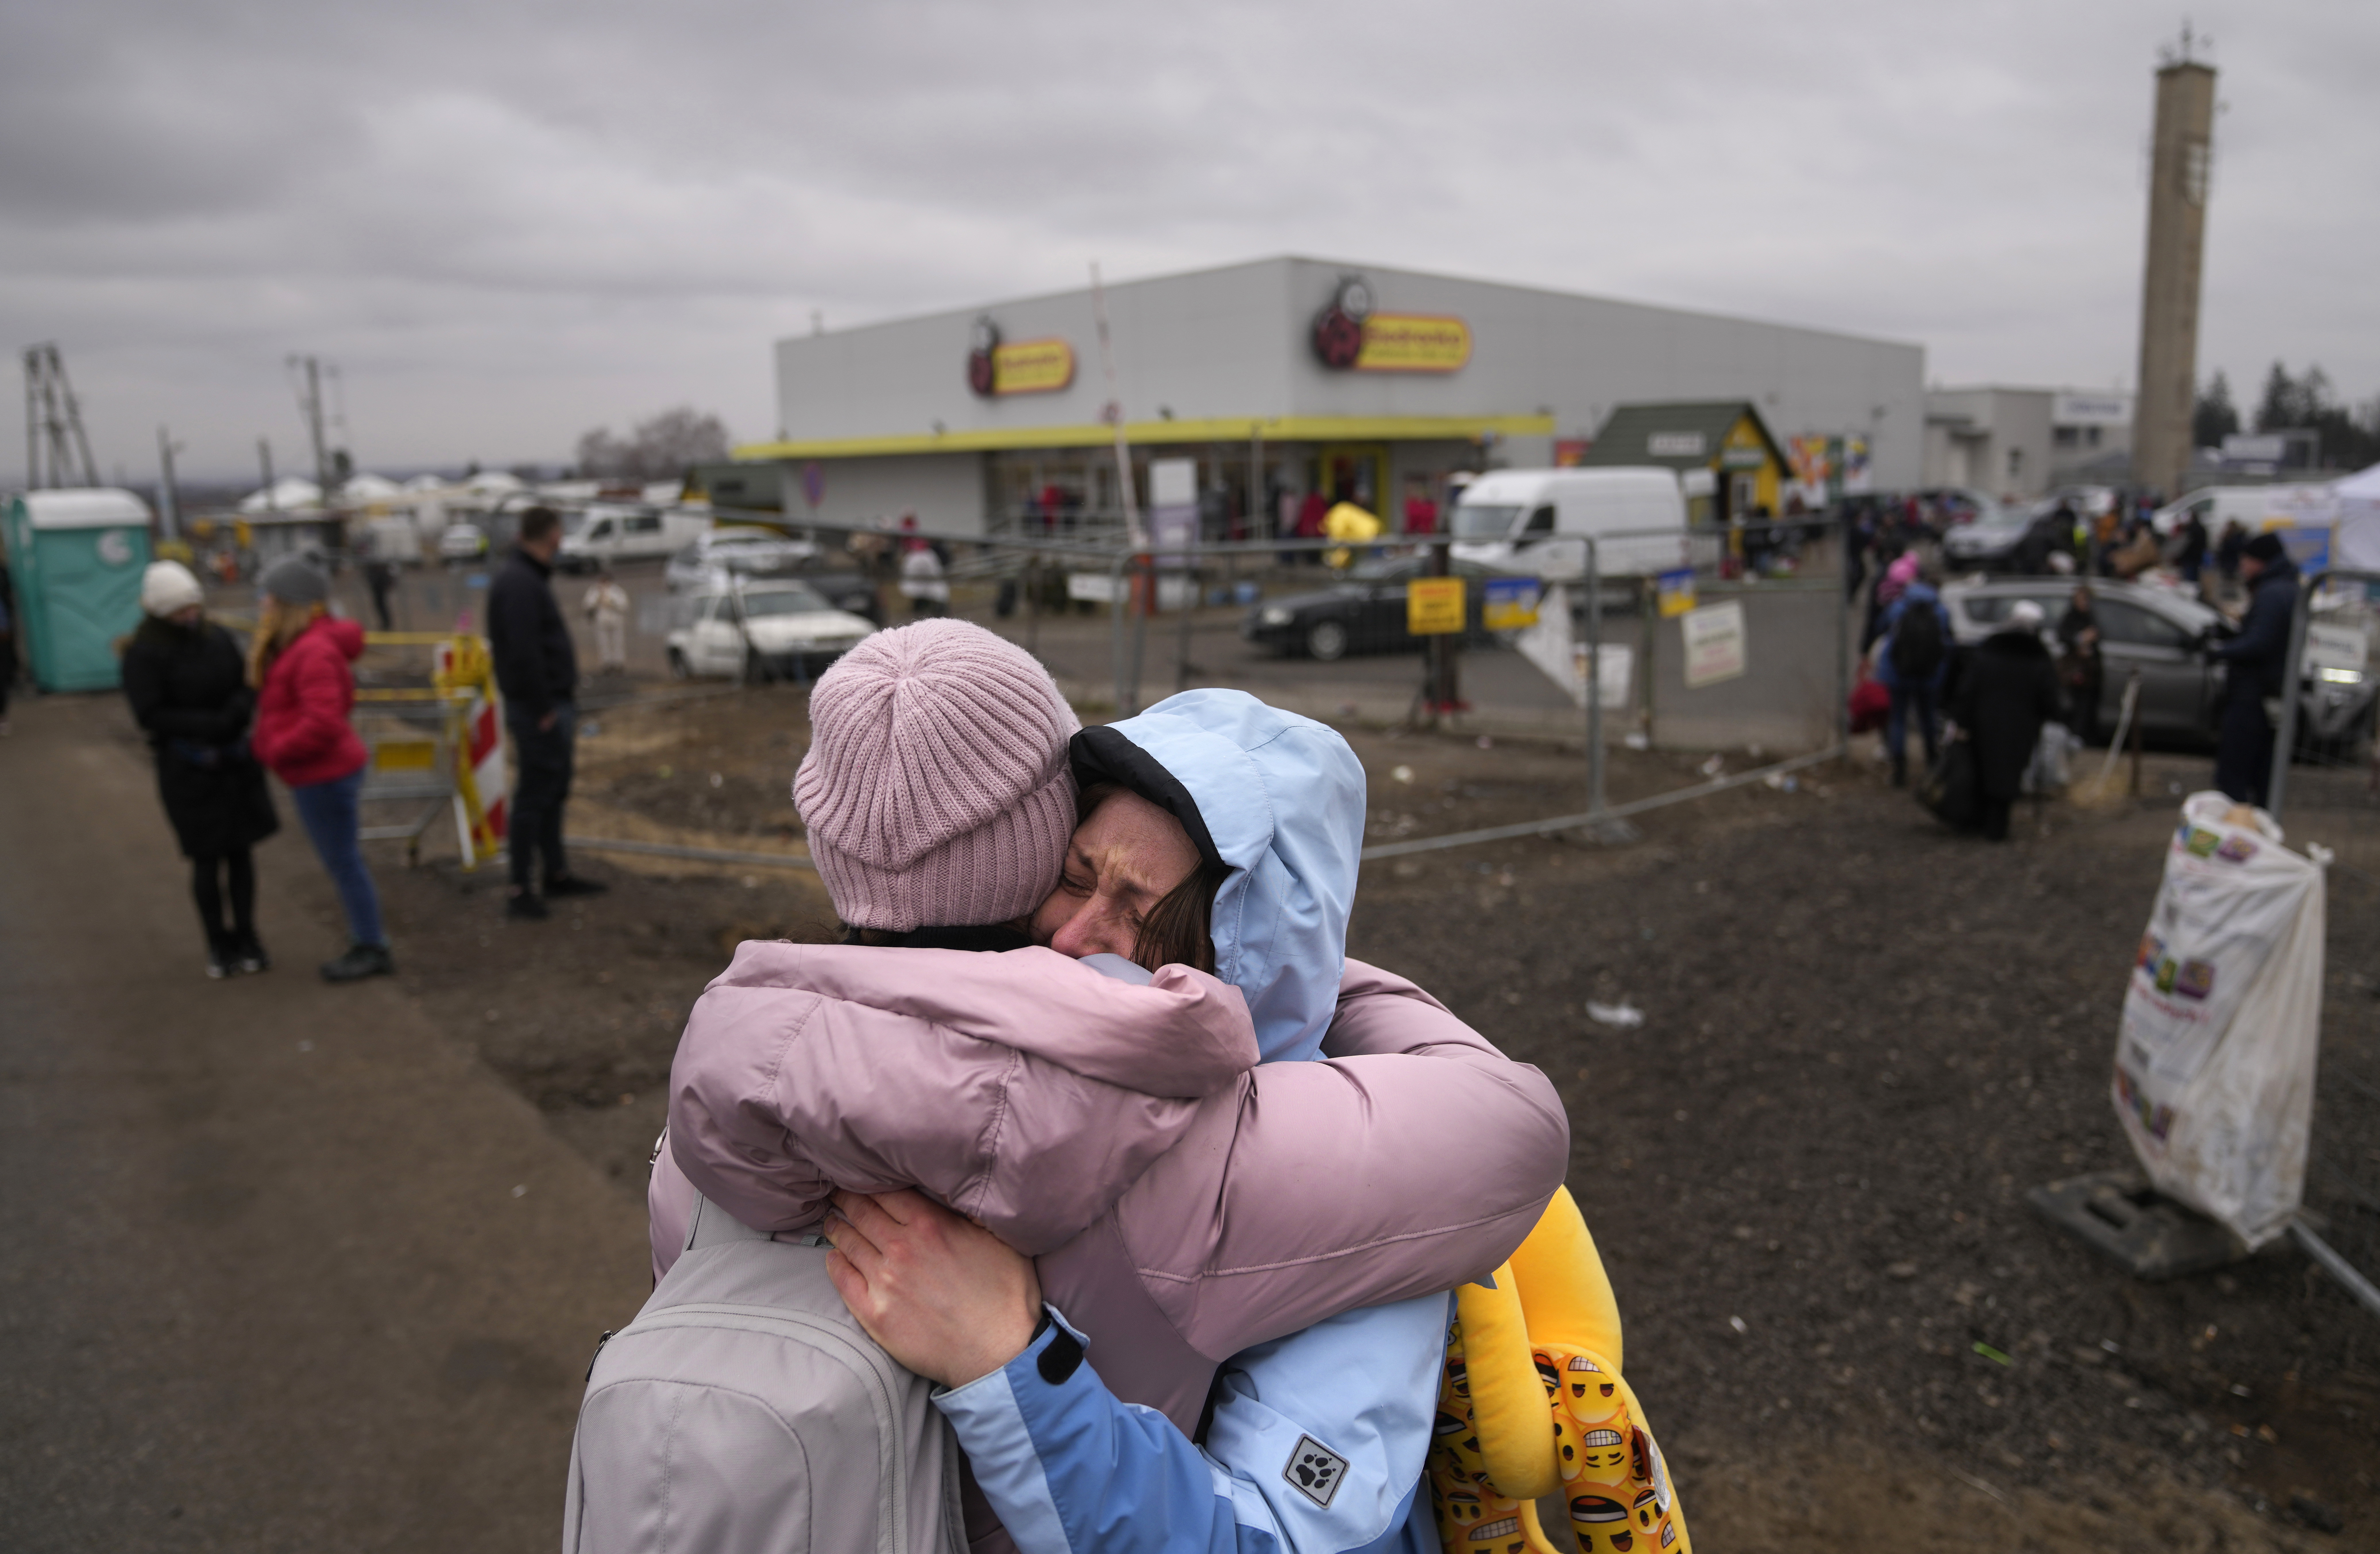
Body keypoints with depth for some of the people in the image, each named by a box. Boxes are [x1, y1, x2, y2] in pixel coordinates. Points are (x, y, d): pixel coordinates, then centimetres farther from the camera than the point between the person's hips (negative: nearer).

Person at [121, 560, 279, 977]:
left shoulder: (217, 637, 1)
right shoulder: (143, 654, -10)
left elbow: (246, 686, 6)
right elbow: (150, 716, -14)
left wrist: (241, 708, -16)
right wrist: (210, 724, -23)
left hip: (235, 759, 3)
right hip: (187, 767, -3)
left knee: (240, 850, 8)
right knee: (207, 858, 3)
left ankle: (246, 937, 20)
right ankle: (218, 943, 19)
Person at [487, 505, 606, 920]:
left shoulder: (529, 578, 14)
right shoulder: (520, 583, -18)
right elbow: (523, 653, -25)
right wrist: (543, 710, -20)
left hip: (552, 705, 10)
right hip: (539, 709, -10)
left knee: (554, 792, 18)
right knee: (534, 796, -5)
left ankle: (557, 874, 29)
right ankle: (520, 892, 1)